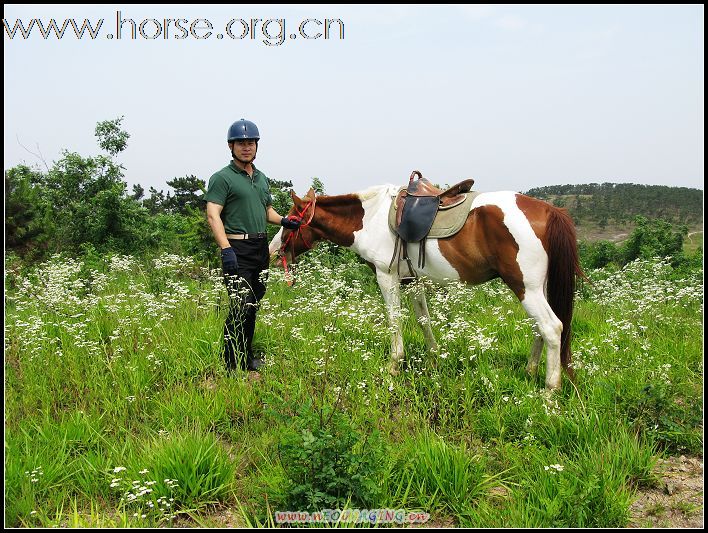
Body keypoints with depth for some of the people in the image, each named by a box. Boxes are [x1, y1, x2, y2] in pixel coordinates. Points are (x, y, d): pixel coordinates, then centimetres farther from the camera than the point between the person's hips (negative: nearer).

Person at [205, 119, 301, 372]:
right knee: (240, 306, -11)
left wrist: (283, 221, 8)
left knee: (253, 305, 14)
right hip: (237, 249, -8)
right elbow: (213, 215, -15)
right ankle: (233, 365, -2)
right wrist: (226, 248, -26)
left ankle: (247, 358, 26)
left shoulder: (262, 178, 18)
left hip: (261, 247, 8)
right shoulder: (222, 178, -6)